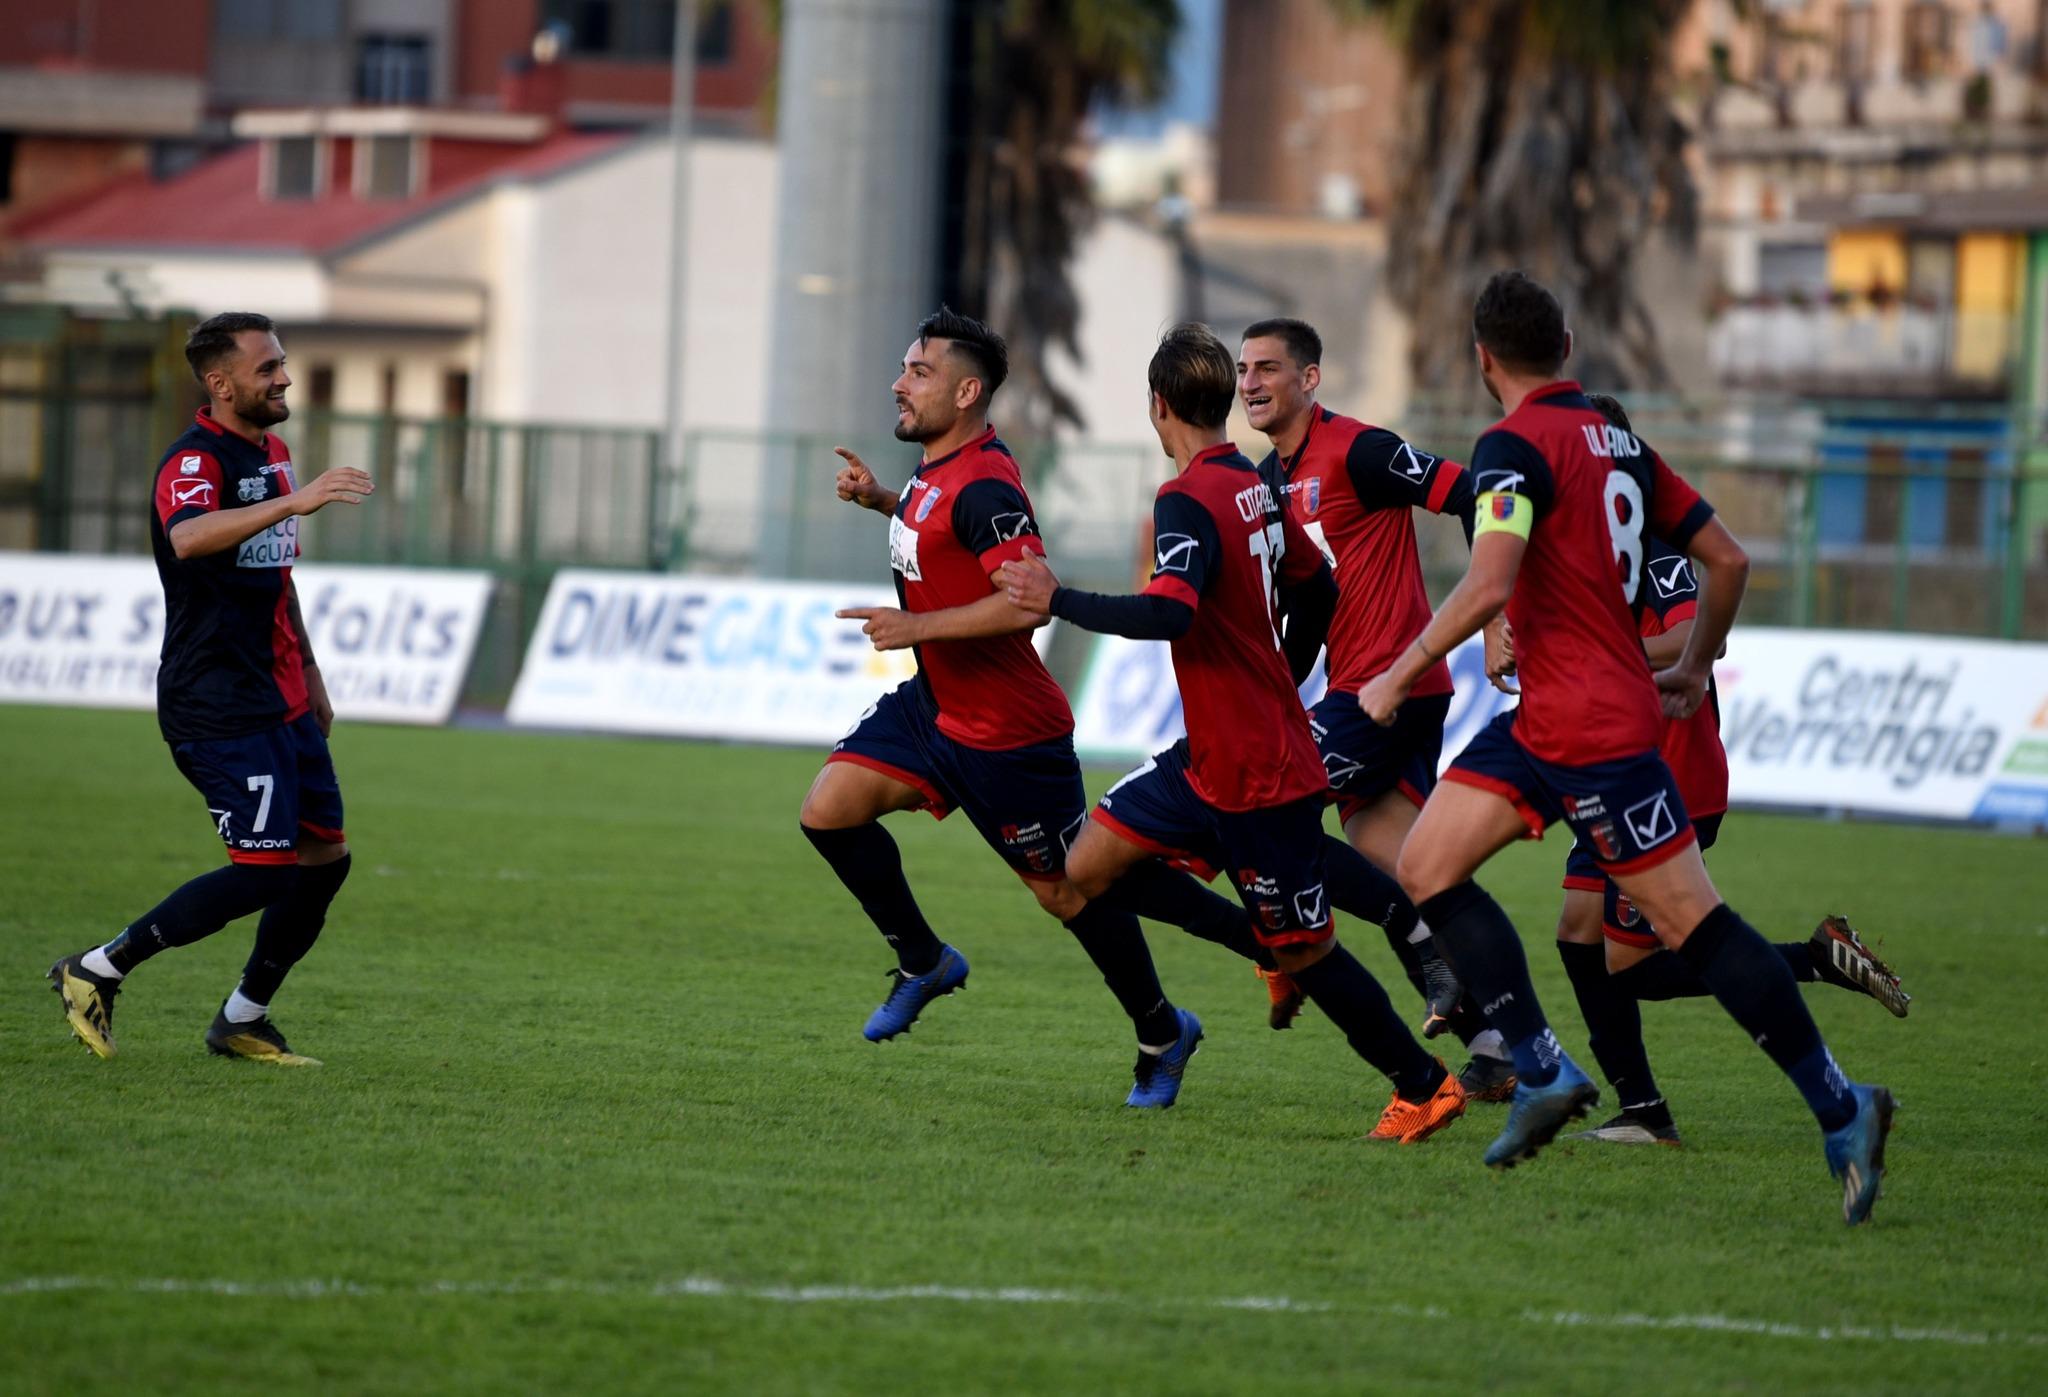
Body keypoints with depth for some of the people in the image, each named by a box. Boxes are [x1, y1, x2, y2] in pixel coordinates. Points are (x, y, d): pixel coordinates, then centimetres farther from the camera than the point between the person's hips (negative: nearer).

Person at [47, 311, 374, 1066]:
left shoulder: (271, 453, 15)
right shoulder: (194, 460, -15)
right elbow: (188, 538, -39)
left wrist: (310, 676, 27)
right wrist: (294, 501, -48)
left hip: (279, 701, 9)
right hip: (218, 709, -9)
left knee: (324, 859, 6)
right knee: (267, 870, -14)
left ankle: (243, 1020, 19)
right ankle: (97, 971, -2)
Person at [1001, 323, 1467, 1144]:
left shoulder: (1188, 501, -19)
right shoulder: (1258, 489, 8)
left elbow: (1168, 613, -34)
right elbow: (1317, 592, 21)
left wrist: (1057, 600, -26)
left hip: (1256, 777, -9)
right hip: (1210, 759, 9)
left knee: (1302, 951, 2)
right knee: (1090, 870, 7)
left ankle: (1425, 1087, 13)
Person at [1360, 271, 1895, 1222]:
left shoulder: (1515, 446, -13)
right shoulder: (1617, 441, 13)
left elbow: (1489, 585, -25)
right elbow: (1727, 557, 16)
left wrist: (1397, 677, -16)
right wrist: (1695, 668, 29)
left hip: (1595, 730, -9)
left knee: (1690, 922, -7)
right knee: (1426, 867, 6)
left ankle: (1839, 1107, -5)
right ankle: (1543, 1072, 2)